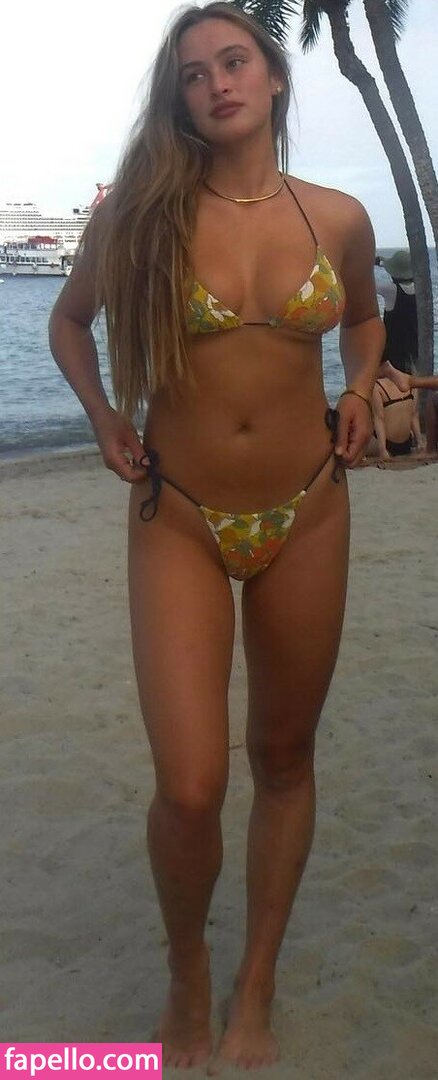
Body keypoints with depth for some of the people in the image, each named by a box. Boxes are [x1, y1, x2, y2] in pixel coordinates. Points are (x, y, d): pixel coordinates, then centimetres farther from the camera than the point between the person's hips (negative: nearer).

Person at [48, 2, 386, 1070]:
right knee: (190, 787, -11)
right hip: (178, 521, -2)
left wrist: (359, 392, 4)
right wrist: (105, 418, 0)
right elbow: (69, 318, 13)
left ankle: (256, 990, 33)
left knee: (284, 755, 12)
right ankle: (187, 971, 23)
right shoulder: (137, 211, -4)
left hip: (306, 514, 3)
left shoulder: (338, 217, 1)